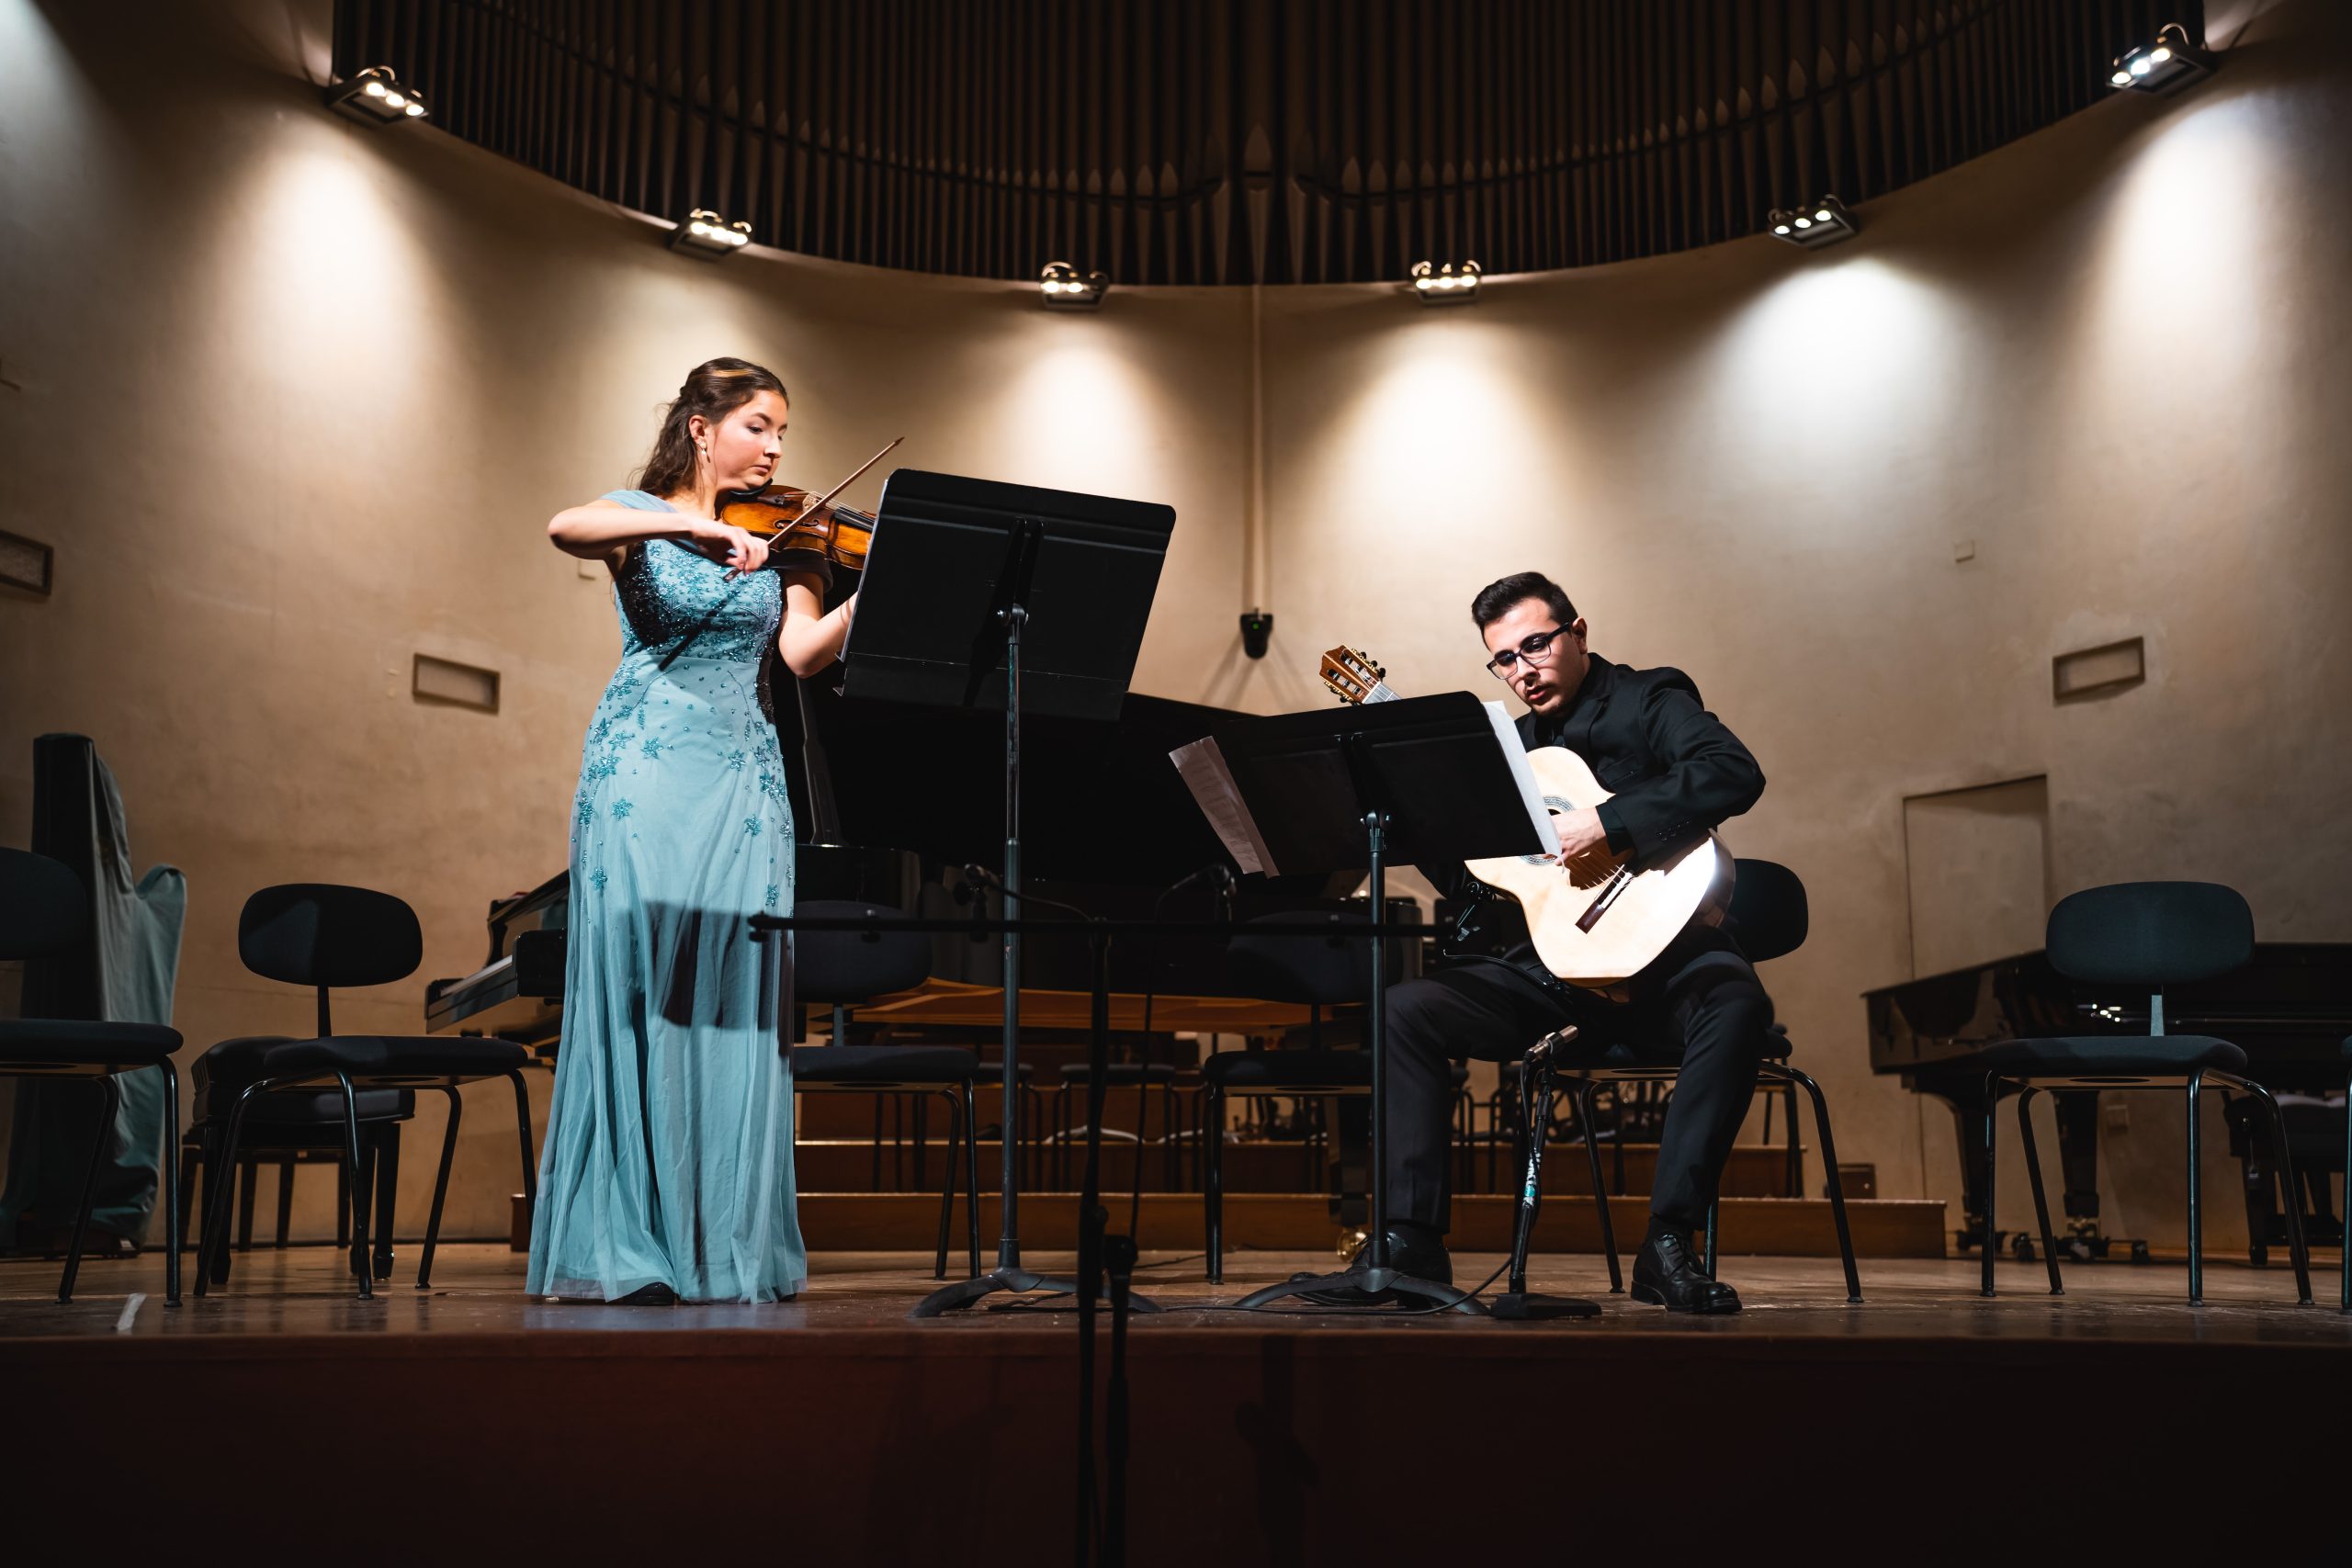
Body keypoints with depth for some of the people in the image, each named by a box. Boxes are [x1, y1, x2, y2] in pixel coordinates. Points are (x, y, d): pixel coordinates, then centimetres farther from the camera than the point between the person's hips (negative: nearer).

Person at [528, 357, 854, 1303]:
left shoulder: (783, 540, 14)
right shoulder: (640, 518, 6)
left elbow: (804, 652, -2)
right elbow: (565, 529, -18)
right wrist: (699, 527, -29)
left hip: (745, 779, 3)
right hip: (647, 769, -3)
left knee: (735, 1001, -1)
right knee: (635, 994, -6)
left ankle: (729, 1243, 3)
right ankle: (626, 1245, -2)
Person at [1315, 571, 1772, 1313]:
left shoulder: (1648, 702, -1)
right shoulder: (1513, 744, 17)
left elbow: (1735, 773, -22)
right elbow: (1468, 879, 17)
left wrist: (1605, 823, -27)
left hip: (1655, 942, -5)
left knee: (1737, 1002, -36)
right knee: (1406, 1010, -13)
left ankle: (1669, 1243, -30)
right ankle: (1410, 1240, -13)